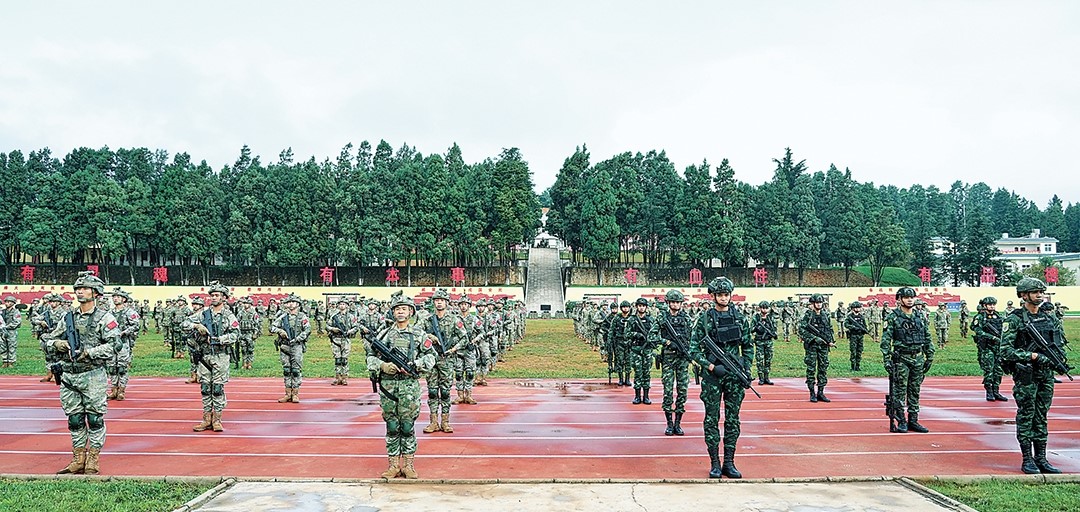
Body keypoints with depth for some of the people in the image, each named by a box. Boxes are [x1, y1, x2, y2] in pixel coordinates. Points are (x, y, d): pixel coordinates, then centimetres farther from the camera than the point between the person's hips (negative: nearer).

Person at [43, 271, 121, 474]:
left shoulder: (104, 318, -4)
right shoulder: (68, 318, 13)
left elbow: (114, 344, -14)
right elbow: (47, 340, 19)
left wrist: (89, 353, -20)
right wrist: (58, 344, -3)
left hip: (93, 376, -5)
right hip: (68, 376, 5)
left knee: (95, 419, -1)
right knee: (74, 420, 10)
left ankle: (93, 462, 7)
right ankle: (78, 460, 20)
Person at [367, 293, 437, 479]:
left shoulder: (419, 334, 4)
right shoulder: (384, 334, 8)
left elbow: (431, 357, 1)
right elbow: (371, 357, 9)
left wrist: (413, 366, -12)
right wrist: (383, 366, -9)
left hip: (409, 386, -2)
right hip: (387, 385, 2)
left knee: (408, 426, 2)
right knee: (392, 427, 6)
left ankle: (408, 465, 11)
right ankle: (393, 465, 13)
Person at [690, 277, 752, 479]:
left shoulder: (739, 317, 7)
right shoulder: (705, 318, -3)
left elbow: (748, 346, 14)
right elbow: (694, 350, -4)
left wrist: (746, 369, 4)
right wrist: (710, 366, -14)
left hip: (735, 375, 3)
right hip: (712, 376, -3)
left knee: (733, 420, 6)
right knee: (712, 420, 2)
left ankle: (729, 463, 13)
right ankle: (714, 463, 9)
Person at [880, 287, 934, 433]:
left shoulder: (921, 317, 10)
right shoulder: (893, 317, -5)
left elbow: (928, 339, 15)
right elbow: (885, 340, -8)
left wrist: (930, 357, 10)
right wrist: (886, 359, -14)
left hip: (918, 359, 5)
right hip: (901, 359, -5)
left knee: (915, 391, 9)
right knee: (900, 391, -2)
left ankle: (913, 421, 16)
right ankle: (901, 421, 5)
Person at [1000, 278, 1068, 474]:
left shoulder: (1049, 318, 9)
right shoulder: (1014, 320, -9)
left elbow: (1060, 342, 17)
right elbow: (1006, 351, -14)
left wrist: (1060, 358, -2)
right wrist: (1032, 356, -21)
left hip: (1047, 374, 6)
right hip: (1025, 375, -5)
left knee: (1041, 417, 11)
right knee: (1025, 417, 1)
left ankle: (1041, 458, 17)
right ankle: (1027, 460, 8)